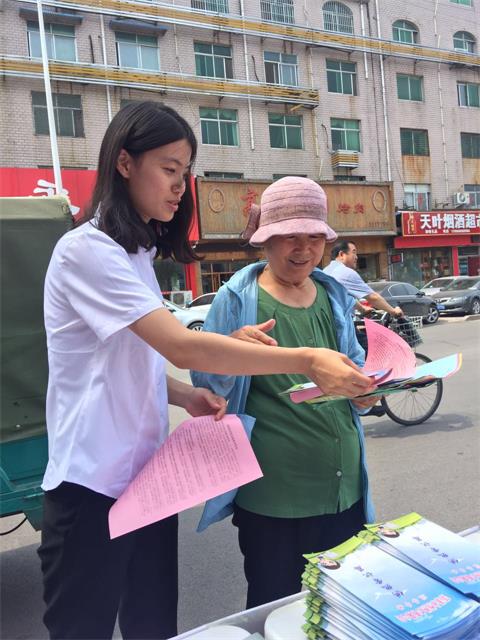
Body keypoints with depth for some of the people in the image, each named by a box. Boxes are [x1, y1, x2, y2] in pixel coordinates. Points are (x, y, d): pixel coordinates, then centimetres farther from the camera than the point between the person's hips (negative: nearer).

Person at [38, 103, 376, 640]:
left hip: (146, 477, 8)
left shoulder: (137, 252, 11)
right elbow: (182, 346, -27)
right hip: (92, 487, -7)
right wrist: (306, 361, -28)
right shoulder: (87, 249, -17)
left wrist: (185, 396, -1)